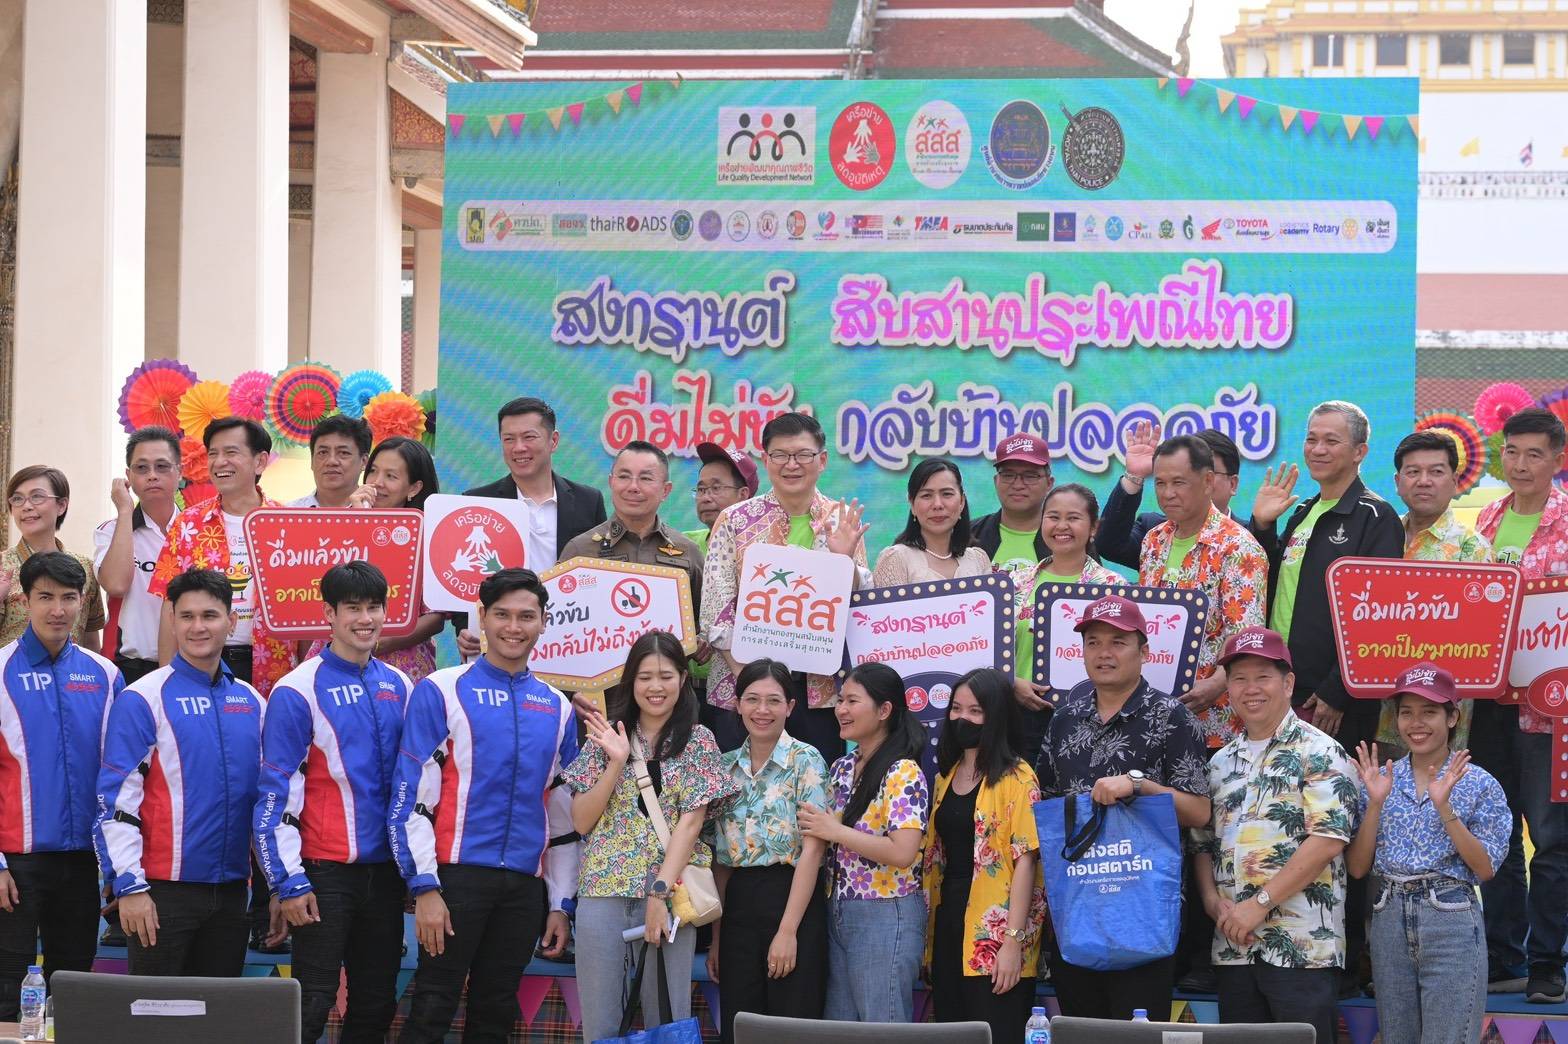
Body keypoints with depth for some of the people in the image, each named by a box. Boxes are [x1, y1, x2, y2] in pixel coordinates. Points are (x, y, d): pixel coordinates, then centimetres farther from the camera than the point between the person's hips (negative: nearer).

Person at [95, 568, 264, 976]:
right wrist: (129, 886, -15)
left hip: (231, 891, 5)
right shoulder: (143, 700, -7)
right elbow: (115, 800, -11)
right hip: (164, 891, -5)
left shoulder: (250, 701, 10)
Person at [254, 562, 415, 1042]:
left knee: (376, 1004, 10)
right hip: (325, 874, -5)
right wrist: (288, 882, -14)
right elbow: (275, 796, -10)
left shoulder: (398, 687, 9)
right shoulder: (298, 692, -8)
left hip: (386, 871, 5)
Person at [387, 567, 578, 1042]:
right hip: (457, 875, -4)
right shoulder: (441, 692, -2)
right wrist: (424, 888, -14)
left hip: (525, 885, 4)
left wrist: (560, 903, 12)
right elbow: (410, 798, -7)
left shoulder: (556, 708, 13)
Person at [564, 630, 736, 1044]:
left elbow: (689, 822, -5)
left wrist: (660, 893, -15)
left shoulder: (697, 742, 4)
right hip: (603, 891, 2)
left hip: (668, 892, -2)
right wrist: (616, 762, -8)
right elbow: (581, 821, 4)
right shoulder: (607, 736, 9)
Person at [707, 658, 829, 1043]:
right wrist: (716, 936, 9)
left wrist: (787, 931, -17)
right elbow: (722, 859, 13)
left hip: (792, 901, -5)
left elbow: (812, 849, -11)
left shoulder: (806, 761, -5)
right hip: (737, 906, 5)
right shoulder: (727, 766, 10)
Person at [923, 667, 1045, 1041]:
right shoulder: (946, 776, 14)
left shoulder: (1016, 778, -7)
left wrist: (1013, 940, -19)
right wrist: (928, 938, 13)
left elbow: (1025, 859, -13)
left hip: (994, 931, -7)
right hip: (948, 926, 7)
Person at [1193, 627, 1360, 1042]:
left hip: (1303, 947, -6)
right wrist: (1213, 899, -1)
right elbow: (1203, 843, 20)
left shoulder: (1318, 753, -4)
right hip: (1232, 949, 6)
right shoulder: (1221, 763, 17)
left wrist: (1259, 903, -16)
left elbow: (1329, 839, -14)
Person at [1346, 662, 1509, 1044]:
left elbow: (1486, 869, -7)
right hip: (1390, 922, 4)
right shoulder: (1379, 781, 7)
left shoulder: (1479, 784, -1)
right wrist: (1376, 804, -10)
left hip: (1452, 923, -4)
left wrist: (1444, 807, -17)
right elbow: (1357, 868, 3)